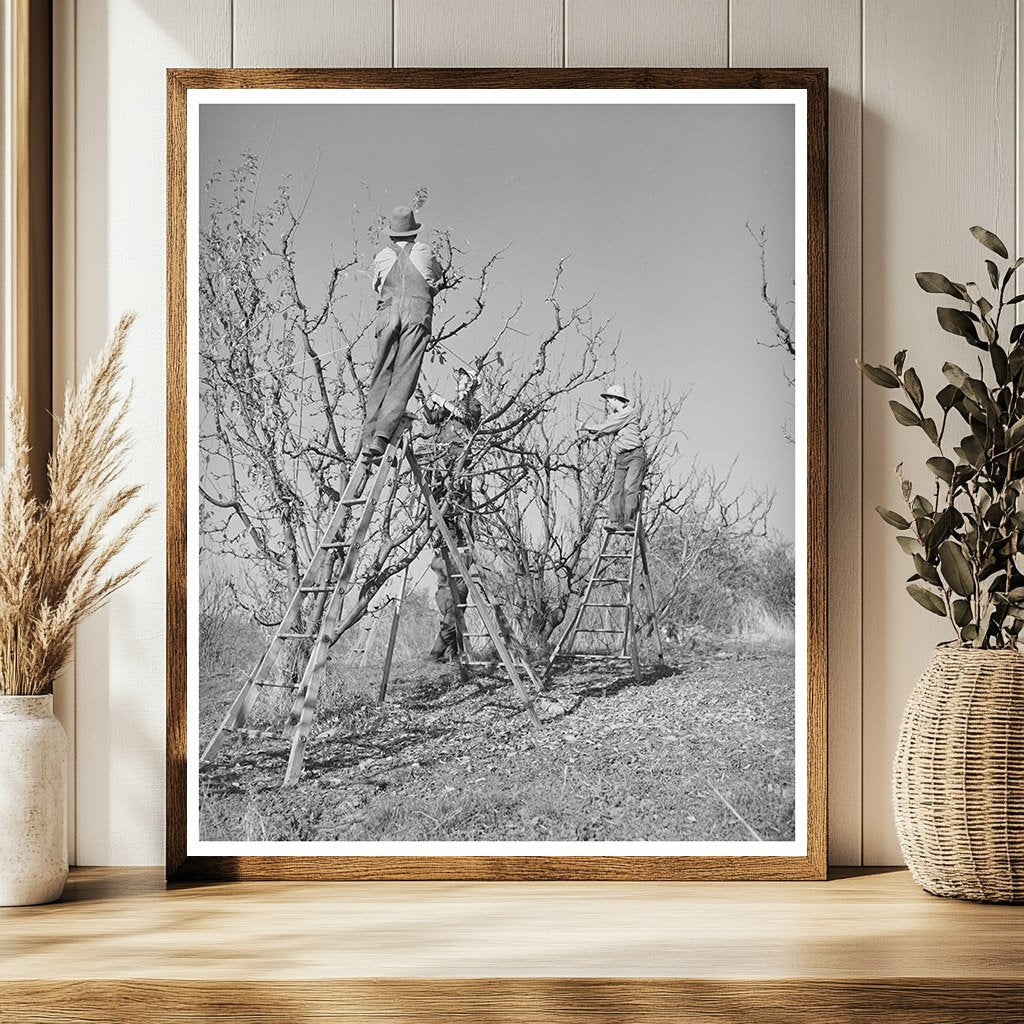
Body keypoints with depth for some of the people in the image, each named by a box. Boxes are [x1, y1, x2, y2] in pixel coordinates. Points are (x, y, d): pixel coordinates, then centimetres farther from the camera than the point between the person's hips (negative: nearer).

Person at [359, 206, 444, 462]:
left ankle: (369, 436, -5)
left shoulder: (382, 257, 21)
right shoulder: (425, 253, 21)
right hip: (418, 310, -2)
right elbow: (439, 280, 37)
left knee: (381, 376, 5)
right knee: (403, 378, -9)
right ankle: (383, 435, -24)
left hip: (388, 312, 2)